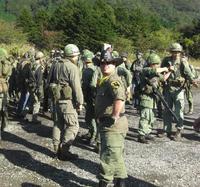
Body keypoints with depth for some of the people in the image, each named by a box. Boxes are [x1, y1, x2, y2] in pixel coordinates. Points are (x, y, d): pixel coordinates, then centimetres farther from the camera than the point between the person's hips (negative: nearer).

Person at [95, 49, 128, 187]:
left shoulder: (113, 80, -18)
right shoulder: (105, 80, 14)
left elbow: (120, 98, -37)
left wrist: (114, 117, -30)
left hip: (112, 125, -11)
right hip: (106, 124, 11)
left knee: (108, 156, -4)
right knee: (116, 156, 21)